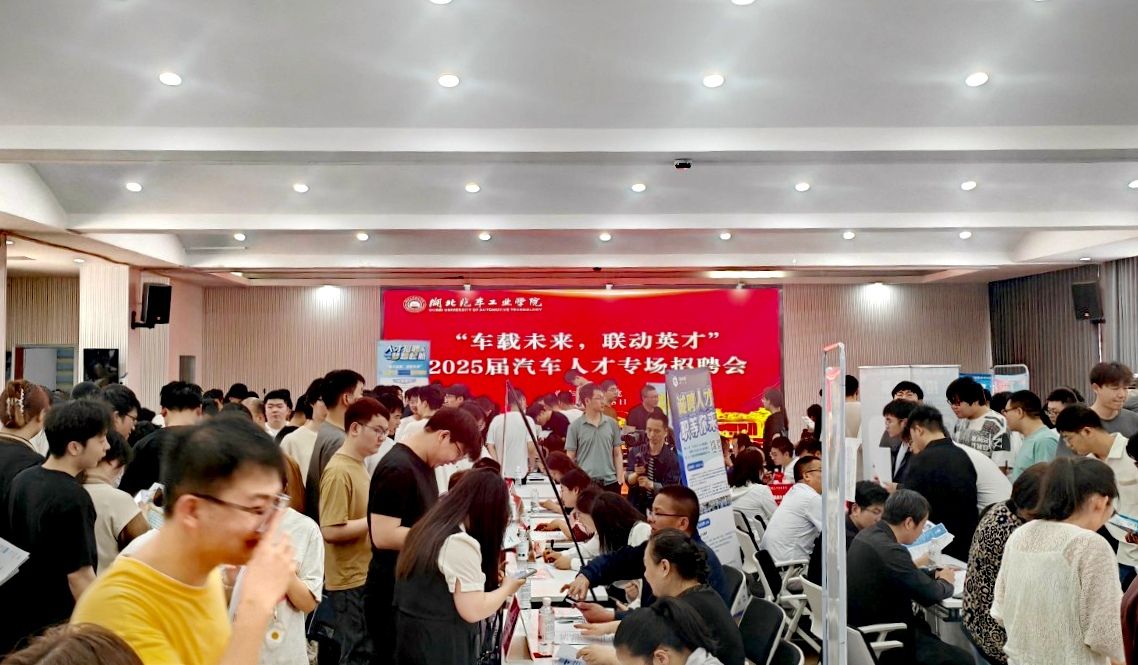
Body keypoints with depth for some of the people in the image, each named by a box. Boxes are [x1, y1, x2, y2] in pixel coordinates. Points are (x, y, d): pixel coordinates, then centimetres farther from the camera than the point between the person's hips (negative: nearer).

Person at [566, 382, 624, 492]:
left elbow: (617, 454, 9)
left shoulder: (612, 424, 5)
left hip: (610, 481, 2)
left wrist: (620, 479, 2)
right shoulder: (575, 426, -2)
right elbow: (570, 458, 1)